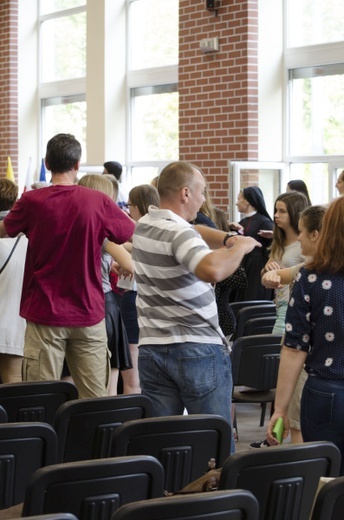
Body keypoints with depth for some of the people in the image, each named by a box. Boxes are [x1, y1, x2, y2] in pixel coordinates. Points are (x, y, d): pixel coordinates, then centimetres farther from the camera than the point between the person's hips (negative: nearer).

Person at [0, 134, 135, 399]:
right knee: (97, 400, 5)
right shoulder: (98, 202, -5)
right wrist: (113, 209, 28)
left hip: (45, 314, -1)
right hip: (89, 313, 1)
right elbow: (135, 235, 11)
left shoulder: (31, 202, -6)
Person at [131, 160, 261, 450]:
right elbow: (212, 270, -37)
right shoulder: (179, 233, -17)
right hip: (200, 349, -7)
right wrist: (240, 247, -19)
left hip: (152, 348, 8)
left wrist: (227, 238, 9)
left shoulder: (144, 225, 11)